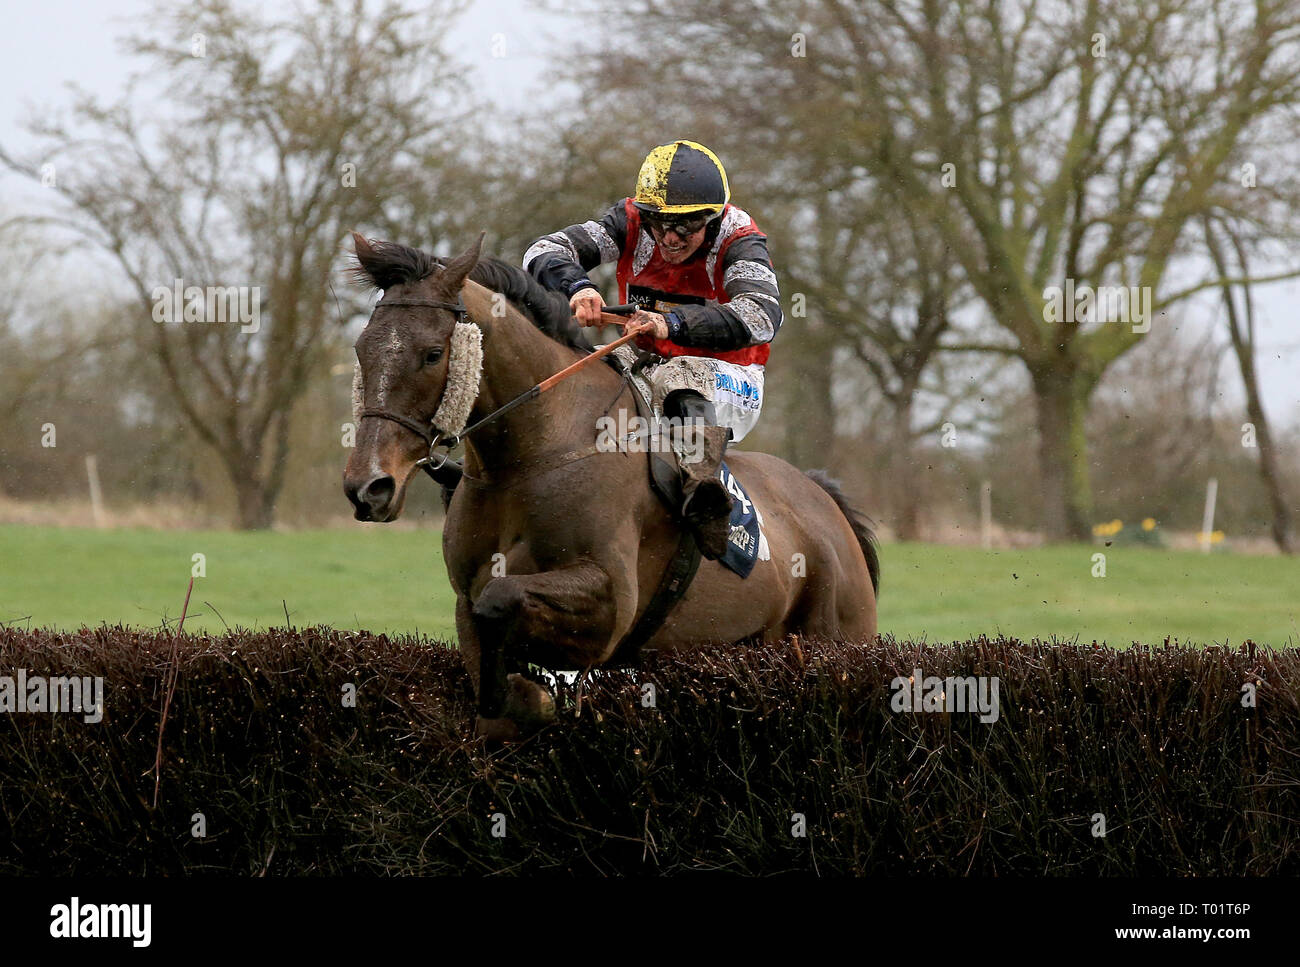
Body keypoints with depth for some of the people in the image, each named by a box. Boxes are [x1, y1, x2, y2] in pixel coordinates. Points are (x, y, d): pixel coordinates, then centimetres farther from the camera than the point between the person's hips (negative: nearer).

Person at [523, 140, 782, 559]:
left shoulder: (737, 240, -17)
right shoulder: (632, 224, -6)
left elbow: (761, 316, -36)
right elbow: (543, 252, -13)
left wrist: (672, 324, -52)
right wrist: (576, 284, -39)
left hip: (730, 382, -5)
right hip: (645, 369, 5)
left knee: (687, 376, -40)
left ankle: (700, 489, -59)